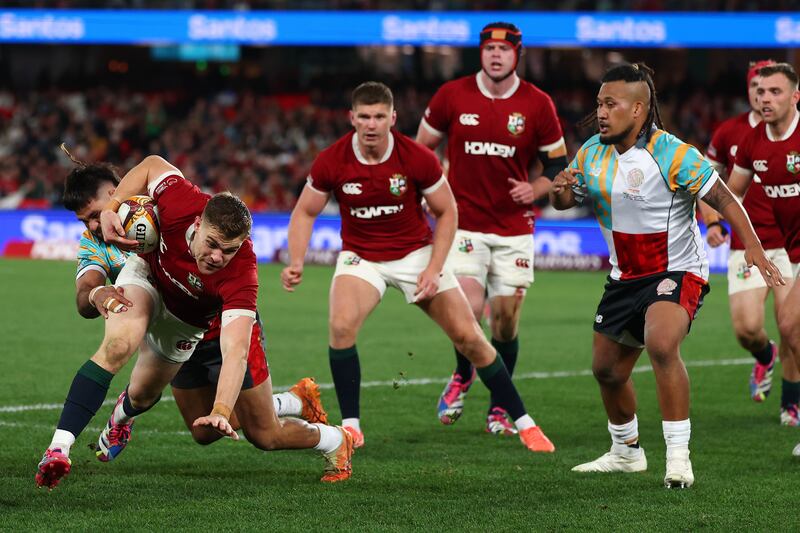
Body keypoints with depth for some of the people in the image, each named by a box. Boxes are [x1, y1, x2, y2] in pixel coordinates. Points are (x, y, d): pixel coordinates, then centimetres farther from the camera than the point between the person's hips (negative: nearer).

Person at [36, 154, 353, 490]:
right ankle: (58, 447, -24)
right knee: (119, 343, -31)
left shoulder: (241, 274, -44)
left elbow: (235, 351, -53)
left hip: (188, 323, -1)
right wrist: (110, 208, -25)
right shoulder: (181, 202, -37)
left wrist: (221, 411, -66)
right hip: (145, 274, 1)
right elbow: (152, 165, -14)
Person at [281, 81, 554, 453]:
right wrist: (296, 263, -16)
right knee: (341, 325, -28)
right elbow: (305, 212, -1)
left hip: (416, 252, 0)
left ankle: (523, 422, 9)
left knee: (468, 336, -5)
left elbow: (447, 213, -5)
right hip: (360, 256, 0)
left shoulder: (418, 159, -18)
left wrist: (434, 269, -14)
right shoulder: (331, 162, -16)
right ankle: (350, 425, -14)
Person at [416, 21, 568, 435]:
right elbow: (421, 149, 11)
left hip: (514, 227, 1)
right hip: (464, 223, -1)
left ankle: (499, 407, 20)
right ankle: (462, 376, 15)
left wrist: (536, 189, -12)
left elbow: (558, 163, 7)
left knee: (506, 320, 2)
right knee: (468, 310, -17)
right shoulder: (452, 96, -2)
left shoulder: (537, 105, -2)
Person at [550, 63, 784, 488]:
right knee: (607, 369, 15)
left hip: (676, 273, -7)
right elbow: (566, 202, 13)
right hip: (625, 276, 7)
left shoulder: (672, 155, -19)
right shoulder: (592, 153, 0)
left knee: (661, 344, -33)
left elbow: (724, 199, -16)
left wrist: (752, 245, -29)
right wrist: (561, 190, -12)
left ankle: (678, 456, -26)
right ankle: (626, 452, 41)